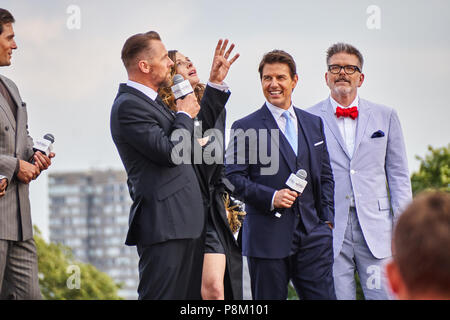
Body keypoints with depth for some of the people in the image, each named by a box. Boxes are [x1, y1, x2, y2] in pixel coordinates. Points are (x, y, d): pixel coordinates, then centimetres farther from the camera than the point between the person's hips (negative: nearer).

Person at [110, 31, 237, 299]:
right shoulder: (128, 105, -12)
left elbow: (197, 132, 31)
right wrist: (185, 115, -3)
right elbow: (171, 152, -20)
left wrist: (216, 83, 27)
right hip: (164, 225, -10)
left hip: (185, 223, 10)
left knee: (190, 295, 9)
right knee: (161, 296, -11)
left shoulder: (150, 101, 19)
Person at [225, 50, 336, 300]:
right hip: (267, 238, -3)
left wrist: (327, 220, 7)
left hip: (312, 235, 4)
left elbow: (325, 176, 18)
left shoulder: (314, 124, 16)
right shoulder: (245, 128, 1)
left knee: (323, 296, -3)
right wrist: (271, 197, -17)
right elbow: (233, 178, -4)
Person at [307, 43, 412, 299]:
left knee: (385, 293, -5)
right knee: (337, 295, -3)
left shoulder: (385, 116, 13)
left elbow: (398, 174, 12)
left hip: (376, 229, 1)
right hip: (330, 231, -1)